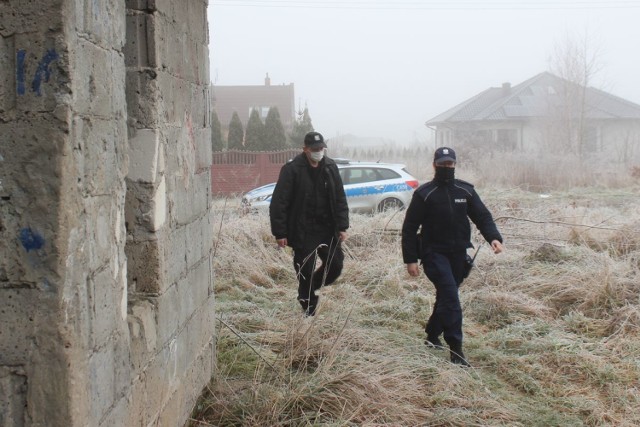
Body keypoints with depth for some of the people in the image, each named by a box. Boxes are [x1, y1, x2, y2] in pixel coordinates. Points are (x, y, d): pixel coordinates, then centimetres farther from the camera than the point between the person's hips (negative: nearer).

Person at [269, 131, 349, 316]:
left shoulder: (330, 167, 5)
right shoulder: (292, 170, -11)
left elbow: (340, 199, 10)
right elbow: (278, 203, -11)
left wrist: (342, 226, 3)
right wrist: (280, 232, -14)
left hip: (328, 230, 5)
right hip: (303, 233, -5)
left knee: (336, 265, 5)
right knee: (306, 272, -1)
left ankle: (311, 288, 31)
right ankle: (309, 310, 16)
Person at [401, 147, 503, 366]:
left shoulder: (466, 190, 7)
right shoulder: (424, 193, -4)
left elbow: (482, 216, 5)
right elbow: (409, 228, -3)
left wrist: (494, 237, -14)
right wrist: (410, 259, -8)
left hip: (458, 254, 5)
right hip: (434, 254, -5)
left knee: (446, 297, 15)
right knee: (450, 297, -18)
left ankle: (432, 336, 34)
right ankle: (456, 348, -18)